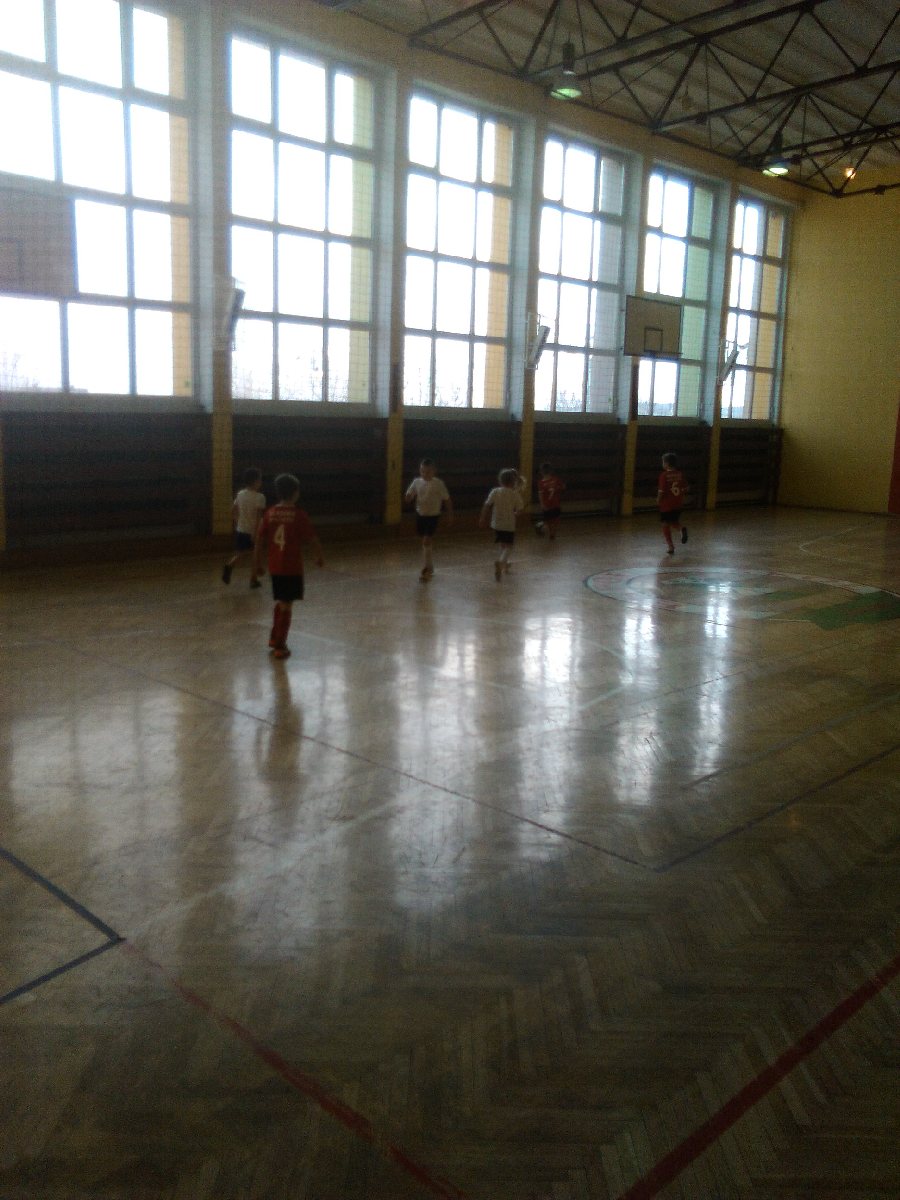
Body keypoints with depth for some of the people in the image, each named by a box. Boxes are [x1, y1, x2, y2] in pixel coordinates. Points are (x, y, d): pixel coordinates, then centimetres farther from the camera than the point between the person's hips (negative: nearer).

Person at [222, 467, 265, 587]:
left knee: (239, 554, 15)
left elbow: (233, 511, 8)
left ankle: (228, 566, -15)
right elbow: (258, 516, -20)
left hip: (240, 530, 5)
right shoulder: (259, 497, -15)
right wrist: (256, 532, -19)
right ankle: (253, 580, 14)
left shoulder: (240, 494, 3)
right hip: (253, 531, -5)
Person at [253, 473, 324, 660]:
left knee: (280, 602, 22)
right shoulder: (298, 514, -11)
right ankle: (279, 646, 4)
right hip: (292, 567, -5)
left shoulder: (269, 513, 2)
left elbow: (260, 540, 4)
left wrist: (258, 563, 14)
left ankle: (274, 638, 30)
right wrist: (319, 557, 9)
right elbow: (312, 539, -8)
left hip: (274, 566, 5)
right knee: (286, 605, 2)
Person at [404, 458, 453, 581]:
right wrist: (409, 497, -22)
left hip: (433, 516, -4)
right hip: (420, 514, 4)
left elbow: (447, 500, -4)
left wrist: (450, 515, -1)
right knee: (426, 542, 15)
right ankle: (430, 568, 31)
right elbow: (408, 498, 2)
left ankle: (426, 570, -6)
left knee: (427, 542, -12)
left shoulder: (438, 483, -12)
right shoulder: (417, 482, -1)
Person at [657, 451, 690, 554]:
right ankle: (682, 528, -8)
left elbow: (661, 491, -19)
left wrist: (658, 500, -2)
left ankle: (670, 546, 5)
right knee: (674, 522, 24)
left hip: (666, 504, -5)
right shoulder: (679, 474, 1)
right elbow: (686, 488, 5)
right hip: (678, 504, 5)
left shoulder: (664, 475, -16)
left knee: (666, 525, 8)